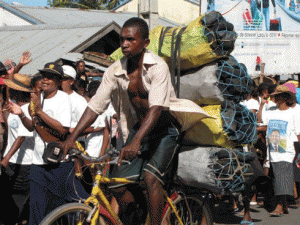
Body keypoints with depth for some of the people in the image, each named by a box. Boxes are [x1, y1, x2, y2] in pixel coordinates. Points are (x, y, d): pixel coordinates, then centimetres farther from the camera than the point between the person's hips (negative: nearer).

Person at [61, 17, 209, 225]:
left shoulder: (158, 67, -22)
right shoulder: (115, 71, -7)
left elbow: (156, 108, -32)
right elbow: (95, 105, -5)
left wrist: (136, 141, -44)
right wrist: (72, 137, -15)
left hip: (164, 131, -5)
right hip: (138, 128, 5)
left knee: (151, 177, -25)